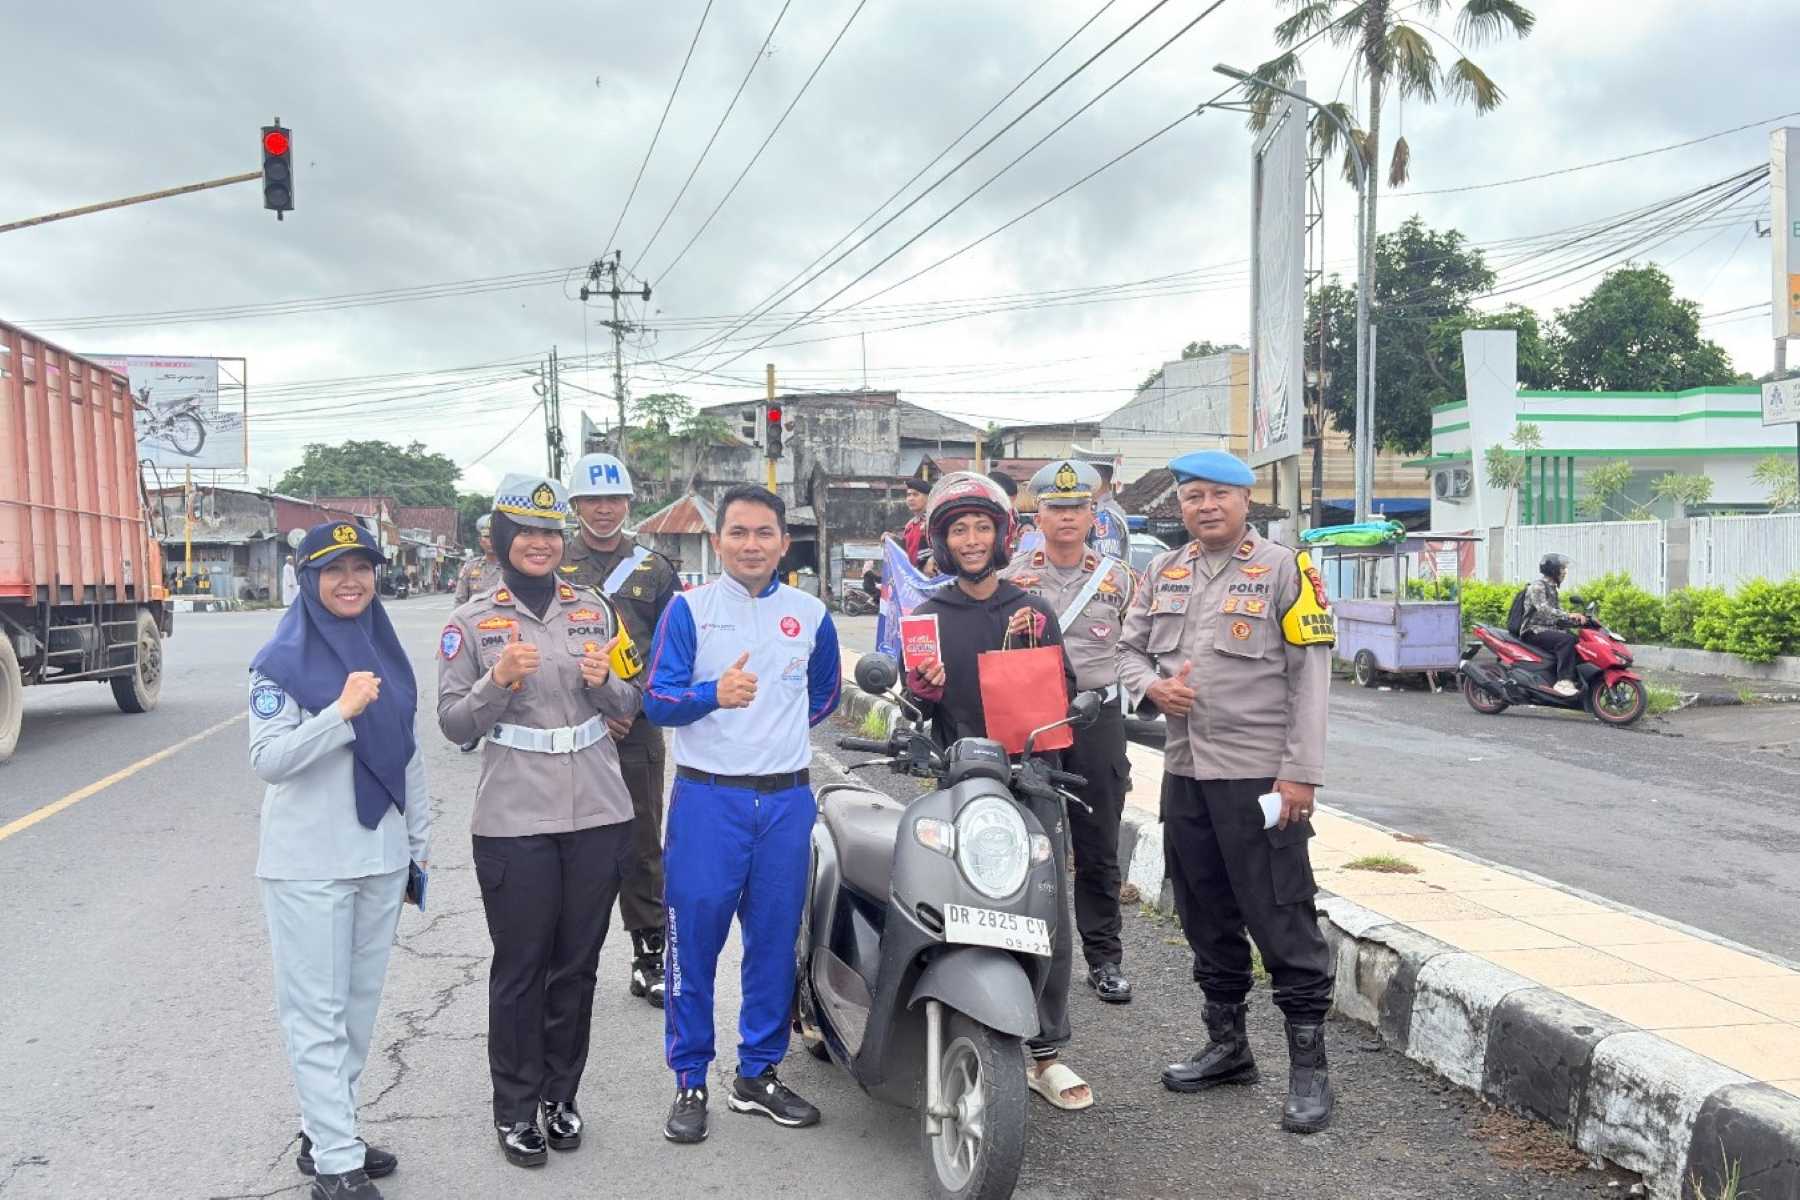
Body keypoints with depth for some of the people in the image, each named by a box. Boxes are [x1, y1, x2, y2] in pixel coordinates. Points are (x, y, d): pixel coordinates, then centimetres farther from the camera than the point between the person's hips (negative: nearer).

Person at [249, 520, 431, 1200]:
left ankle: (325, 1133, 26)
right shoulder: (281, 661, -7)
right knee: (318, 1014, -1)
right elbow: (267, 759, -15)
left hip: (380, 859, 6)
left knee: (359, 1004, 12)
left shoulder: (385, 652, 10)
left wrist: (419, 843, 14)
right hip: (309, 864, -6)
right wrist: (342, 710, -26)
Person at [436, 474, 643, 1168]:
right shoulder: (473, 621, 1)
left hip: (597, 814, 3)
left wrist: (603, 681, -11)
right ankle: (516, 1109, 20)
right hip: (515, 819, -2)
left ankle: (560, 1096, 28)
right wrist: (499, 681, -19)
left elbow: (630, 705, 10)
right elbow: (452, 722, -2)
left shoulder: (594, 609, 8)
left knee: (577, 964, 12)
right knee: (520, 966, 5)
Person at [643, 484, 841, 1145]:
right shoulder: (688, 608, -1)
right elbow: (657, 700, -9)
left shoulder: (811, 614, 8)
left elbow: (825, 694, 24)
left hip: (787, 799, 3)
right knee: (694, 939, 1)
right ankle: (690, 1081, 15)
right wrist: (714, 696, -26)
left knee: (775, 940, 9)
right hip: (707, 797, -3)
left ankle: (759, 1073, 24)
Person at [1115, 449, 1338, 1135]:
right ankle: (1227, 1046, 30)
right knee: (1206, 917, 15)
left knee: (1282, 919, -4)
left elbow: (1311, 675, -8)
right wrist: (1152, 685, -5)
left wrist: (1300, 772, -14)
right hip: (1185, 772, 6)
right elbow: (1129, 648, 19)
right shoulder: (1164, 573, 12)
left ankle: (1308, 1065, 8)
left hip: (1260, 776, -6)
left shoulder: (1283, 570, -4)